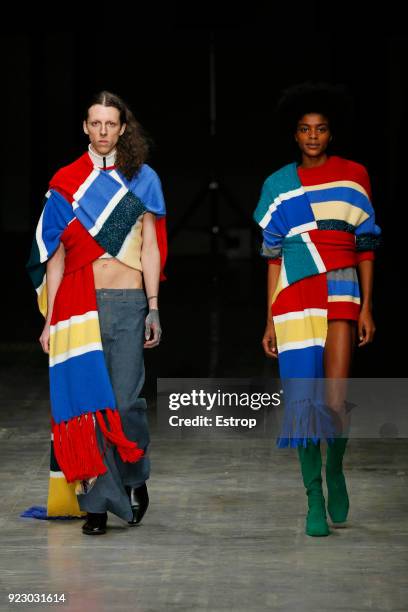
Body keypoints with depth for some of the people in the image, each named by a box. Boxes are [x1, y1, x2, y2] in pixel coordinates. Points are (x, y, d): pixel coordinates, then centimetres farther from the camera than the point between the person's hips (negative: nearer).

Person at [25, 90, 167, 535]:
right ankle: (97, 502, 2)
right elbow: (56, 255, 9)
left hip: (126, 303, -1)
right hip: (77, 306, 1)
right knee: (86, 402, -3)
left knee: (125, 401, -5)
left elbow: (150, 249, 7)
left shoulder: (141, 179, 9)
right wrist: (50, 318, 5)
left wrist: (153, 309, -1)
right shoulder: (65, 182, 9)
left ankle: (135, 479, 20)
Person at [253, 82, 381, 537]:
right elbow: (273, 256, 13)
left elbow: (366, 245, 8)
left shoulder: (353, 176, 8)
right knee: (303, 401, -2)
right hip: (294, 295, 2)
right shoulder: (278, 184, 11)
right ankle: (314, 498, 8)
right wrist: (270, 321, 9)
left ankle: (335, 471, 16)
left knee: (336, 398, -13)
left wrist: (367, 307, 1)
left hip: (341, 288, -1)